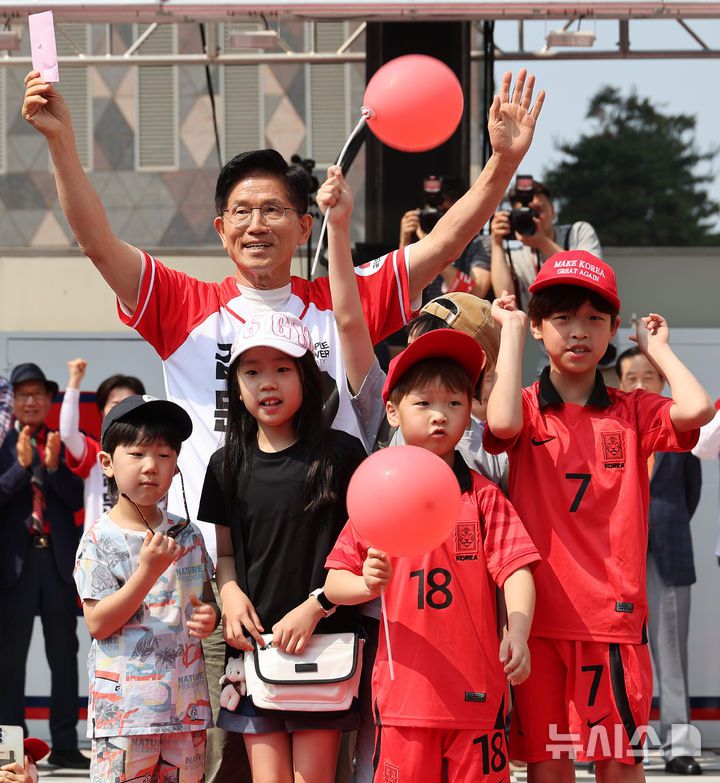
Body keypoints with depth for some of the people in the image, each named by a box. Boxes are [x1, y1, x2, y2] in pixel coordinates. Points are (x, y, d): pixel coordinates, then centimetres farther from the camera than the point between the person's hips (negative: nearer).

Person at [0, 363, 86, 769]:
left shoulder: (62, 445, 7)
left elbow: (77, 500, -1)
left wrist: (53, 465, -15)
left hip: (58, 557, 3)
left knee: (64, 653, 4)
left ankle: (65, 744, 7)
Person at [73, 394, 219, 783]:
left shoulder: (187, 534, 8)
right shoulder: (100, 539, -6)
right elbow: (98, 624, -12)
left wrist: (209, 617, -7)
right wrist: (149, 571, -20)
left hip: (186, 703, 4)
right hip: (124, 704, -4)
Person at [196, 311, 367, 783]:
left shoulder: (341, 454, -1)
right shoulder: (228, 465, 10)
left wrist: (315, 606, -12)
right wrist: (230, 592, -4)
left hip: (324, 637, -3)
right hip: (256, 640, 3)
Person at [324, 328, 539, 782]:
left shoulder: (483, 497, 4)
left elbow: (515, 569, -4)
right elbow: (334, 583, 7)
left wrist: (518, 631, -21)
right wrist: (366, 584, -15)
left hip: (477, 690, -1)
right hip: (404, 688, 1)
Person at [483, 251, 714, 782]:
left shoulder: (633, 413, 7)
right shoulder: (528, 408, 4)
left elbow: (696, 409, -13)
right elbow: (503, 423, -21)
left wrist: (656, 348, 3)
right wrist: (511, 332, -9)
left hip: (614, 612, 1)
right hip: (540, 611, -1)